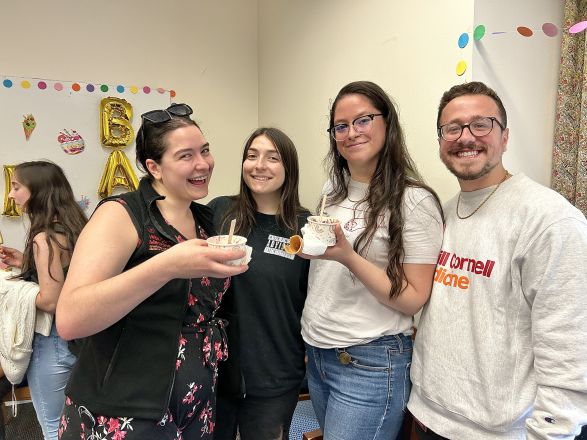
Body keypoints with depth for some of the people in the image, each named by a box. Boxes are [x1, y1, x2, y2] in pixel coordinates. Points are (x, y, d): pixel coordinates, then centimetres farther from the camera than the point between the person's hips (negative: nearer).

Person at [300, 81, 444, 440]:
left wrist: (349, 257, -25)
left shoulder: (414, 201, -14)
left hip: (370, 364, -6)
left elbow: (413, 300, -16)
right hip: (318, 352, 7)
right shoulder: (332, 190, 5)